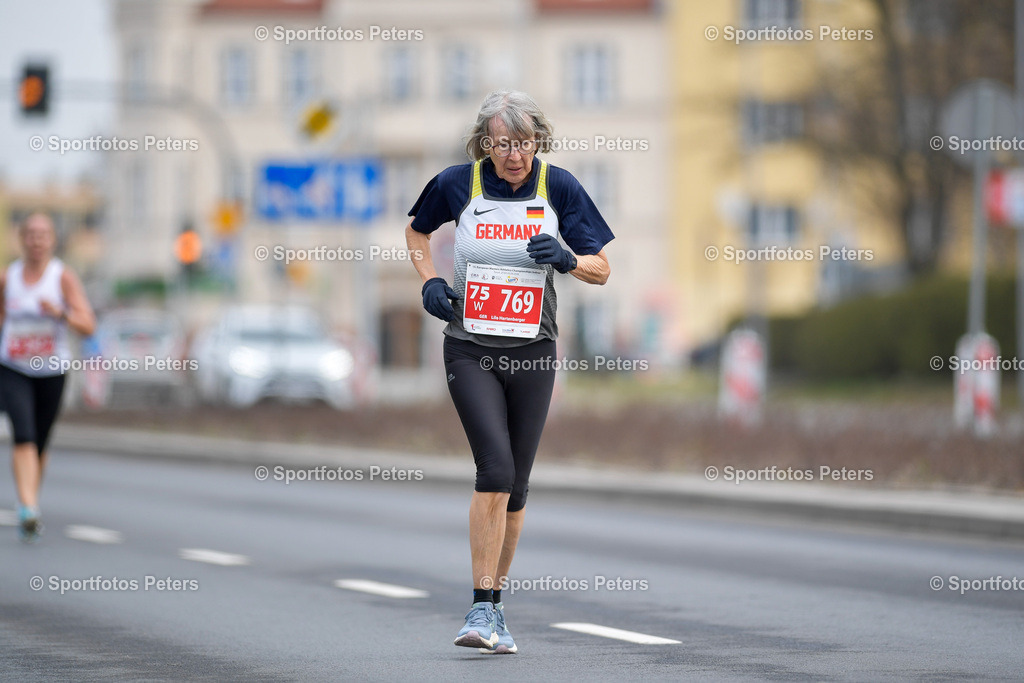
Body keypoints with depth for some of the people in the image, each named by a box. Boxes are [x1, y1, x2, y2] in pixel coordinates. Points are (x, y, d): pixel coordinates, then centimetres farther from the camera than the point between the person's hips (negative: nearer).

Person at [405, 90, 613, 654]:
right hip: (470, 350, -2)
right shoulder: (456, 184, -3)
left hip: (532, 353, 2)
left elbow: (601, 270, 3)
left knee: (514, 486, 6)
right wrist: (428, 280, 1)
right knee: (495, 469, -18)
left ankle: (493, 606, 22)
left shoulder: (558, 186, -2)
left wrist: (566, 260, -18)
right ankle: (482, 609, -16)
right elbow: (417, 229, 18)